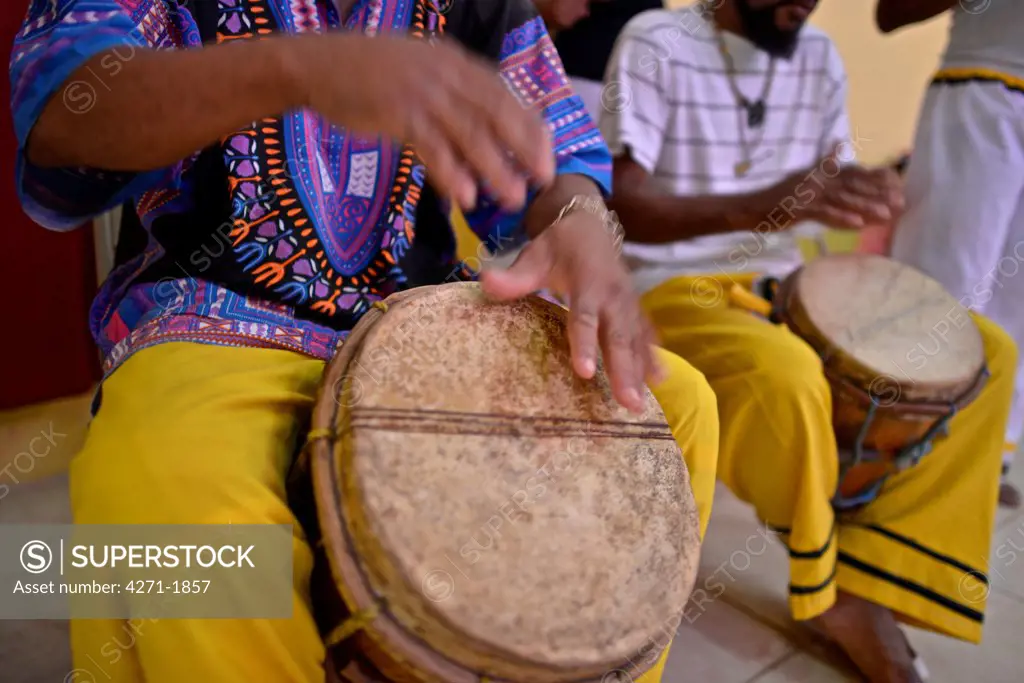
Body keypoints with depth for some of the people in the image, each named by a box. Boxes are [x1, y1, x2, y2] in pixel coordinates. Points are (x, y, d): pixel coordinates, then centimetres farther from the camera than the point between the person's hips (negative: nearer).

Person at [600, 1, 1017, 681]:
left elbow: (835, 183, 14)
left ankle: (870, 581, -7)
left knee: (986, 352, -5)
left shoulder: (821, 58, 9)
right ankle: (824, 588, -7)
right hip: (670, 287, -7)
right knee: (788, 375, -37)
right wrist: (756, 205, -36)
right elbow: (620, 204, -20)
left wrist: (872, 191, -11)